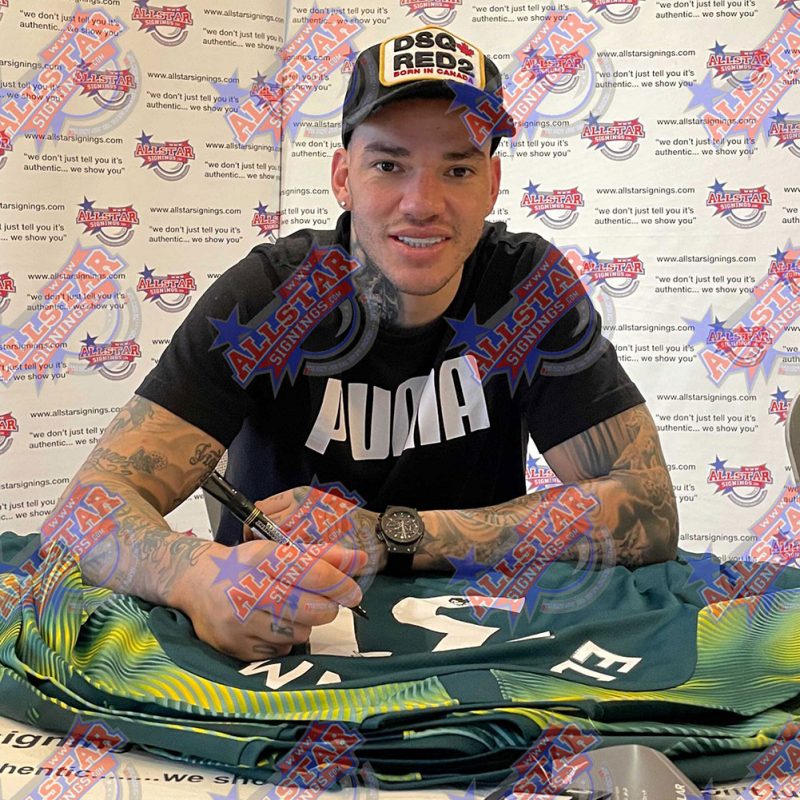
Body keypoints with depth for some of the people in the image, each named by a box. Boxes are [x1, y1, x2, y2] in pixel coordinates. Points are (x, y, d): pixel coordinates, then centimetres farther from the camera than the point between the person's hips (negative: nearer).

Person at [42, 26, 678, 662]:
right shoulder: (265, 299, -14)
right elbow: (94, 502, -20)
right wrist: (201, 575, -44)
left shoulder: (535, 292, -11)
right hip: (272, 644, 0)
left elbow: (649, 513, -16)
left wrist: (391, 534, -23)